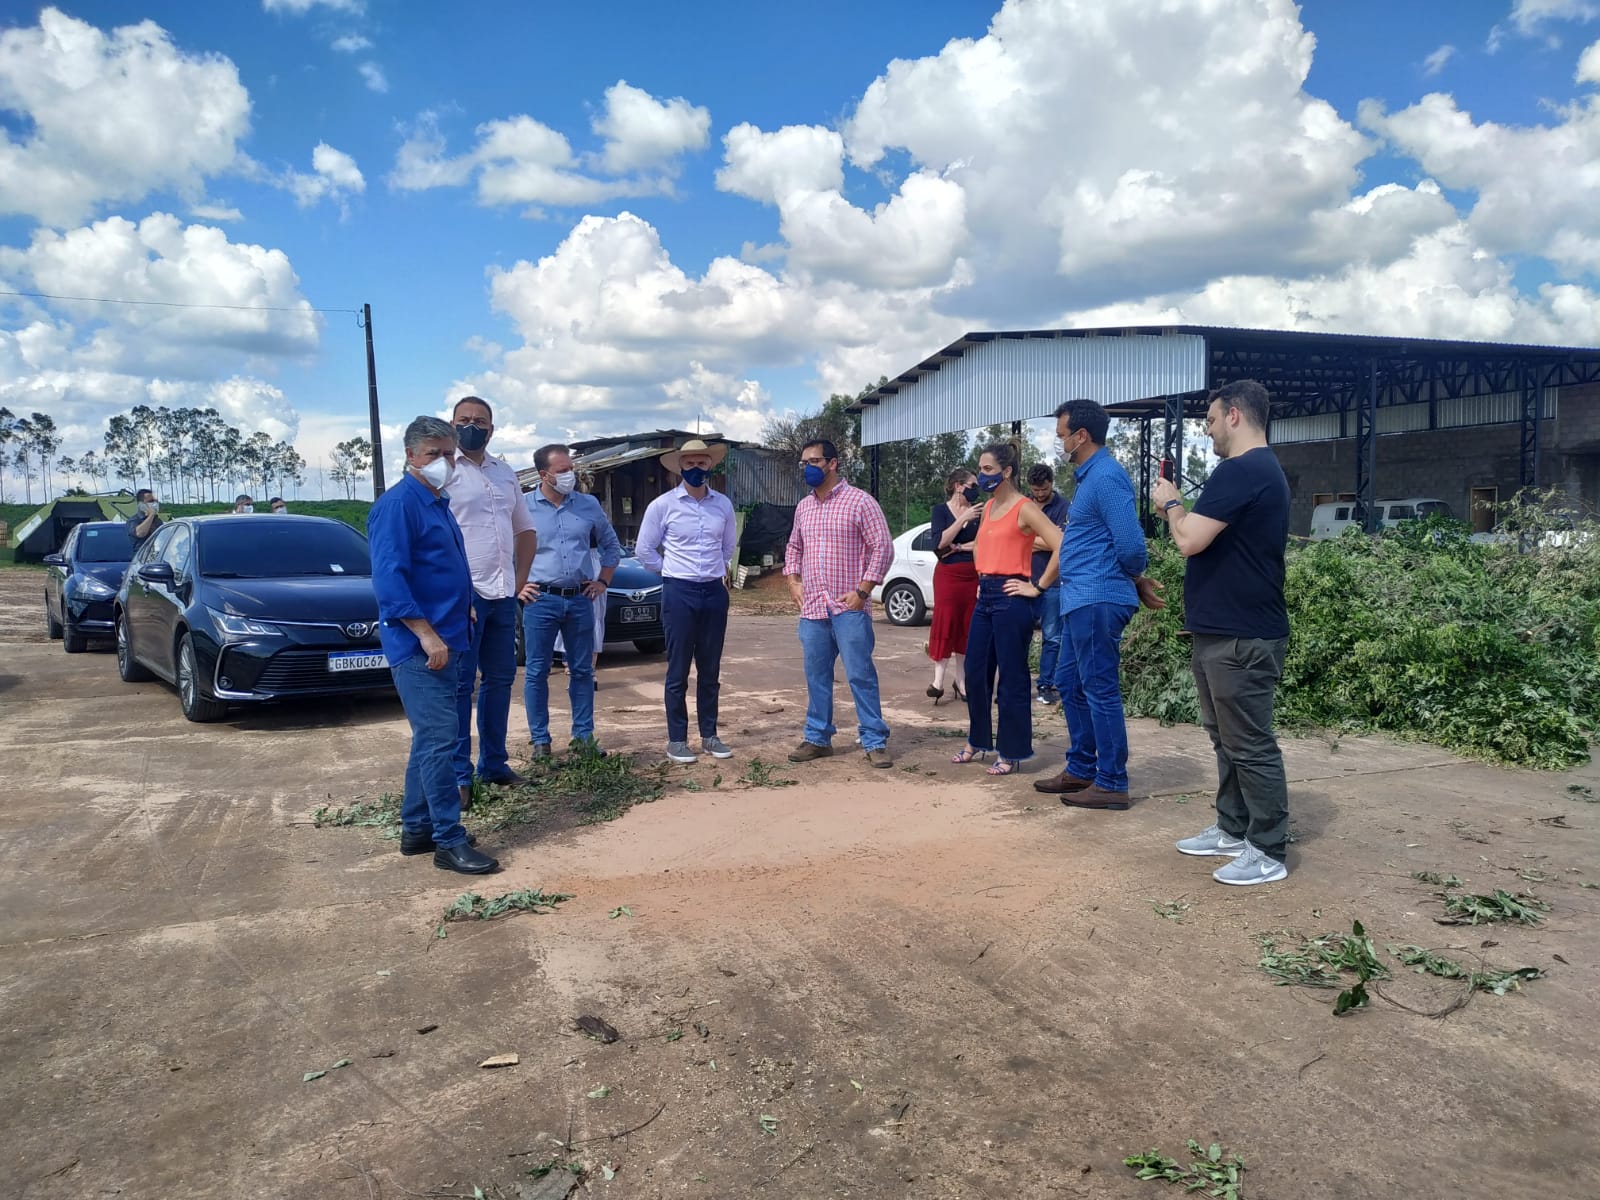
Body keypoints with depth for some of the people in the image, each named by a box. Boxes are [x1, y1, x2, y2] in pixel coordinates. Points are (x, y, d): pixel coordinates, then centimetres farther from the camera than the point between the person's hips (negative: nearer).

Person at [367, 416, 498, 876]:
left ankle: (416, 829, 24)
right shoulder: (398, 504, -12)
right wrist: (425, 633, -24)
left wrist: (464, 611, 18)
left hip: (446, 642, 10)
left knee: (430, 739, 14)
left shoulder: (438, 503, 16)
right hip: (418, 646, -10)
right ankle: (450, 841, -3)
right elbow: (389, 576, -21)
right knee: (439, 740, -9)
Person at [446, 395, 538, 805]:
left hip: (503, 595, 7)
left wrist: (520, 579, 11)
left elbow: (526, 530, 23)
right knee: (459, 685, -2)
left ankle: (494, 763, 23)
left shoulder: (505, 472, 14)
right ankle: (459, 775, 5)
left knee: (500, 679, 12)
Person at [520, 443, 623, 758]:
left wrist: (603, 581, 10)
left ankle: (583, 735, 18)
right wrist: (516, 587, -3)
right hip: (540, 601, -3)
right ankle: (540, 740, 13)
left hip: (580, 600, 3)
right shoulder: (524, 507, -3)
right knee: (536, 672, 2)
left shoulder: (589, 505, 7)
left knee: (582, 670, 8)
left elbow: (611, 546, 19)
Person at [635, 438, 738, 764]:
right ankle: (676, 740, 10)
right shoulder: (663, 505, -4)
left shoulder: (724, 504, 7)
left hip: (715, 592, 3)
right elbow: (644, 550, 3)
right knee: (678, 671, 1)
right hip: (679, 594, -3)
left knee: (710, 670, 9)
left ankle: (709, 735, 19)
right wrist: (673, 571, 6)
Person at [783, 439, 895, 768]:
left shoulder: (860, 501, -5)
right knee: (816, 677, 11)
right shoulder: (803, 506, 14)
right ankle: (818, 738, 22)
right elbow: (794, 548, 26)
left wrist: (862, 591, -12)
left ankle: (875, 741, 5)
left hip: (849, 608, -6)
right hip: (812, 608, 6)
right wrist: (793, 581, 10)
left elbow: (882, 548, -7)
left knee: (861, 675, -3)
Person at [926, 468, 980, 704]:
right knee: (944, 623, -9)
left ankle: (959, 680, 9)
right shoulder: (941, 510, 1)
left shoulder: (978, 511, 8)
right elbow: (939, 543, -11)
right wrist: (963, 519, -16)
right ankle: (938, 679, -9)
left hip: (974, 576, 3)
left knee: (967, 627, 2)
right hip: (948, 575, -3)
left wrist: (958, 548, -8)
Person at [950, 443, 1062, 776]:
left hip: (1010, 598, -8)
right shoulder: (988, 507, 13)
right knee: (975, 674, 12)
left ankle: (1011, 753, 9)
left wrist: (1039, 587, -15)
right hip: (985, 597, 8)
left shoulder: (1024, 508, -11)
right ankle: (978, 742, 26)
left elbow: (1061, 547, -21)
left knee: (1012, 678, 0)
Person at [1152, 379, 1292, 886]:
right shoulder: (1261, 469, 16)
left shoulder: (1241, 470, -19)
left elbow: (1190, 539, -21)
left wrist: (1170, 503, -5)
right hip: (1226, 629, 11)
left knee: (1250, 745, -2)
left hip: (1240, 636, -11)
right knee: (1228, 738, 18)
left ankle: (1268, 852, 8)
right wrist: (1181, 509, 11)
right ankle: (1234, 829, 30)